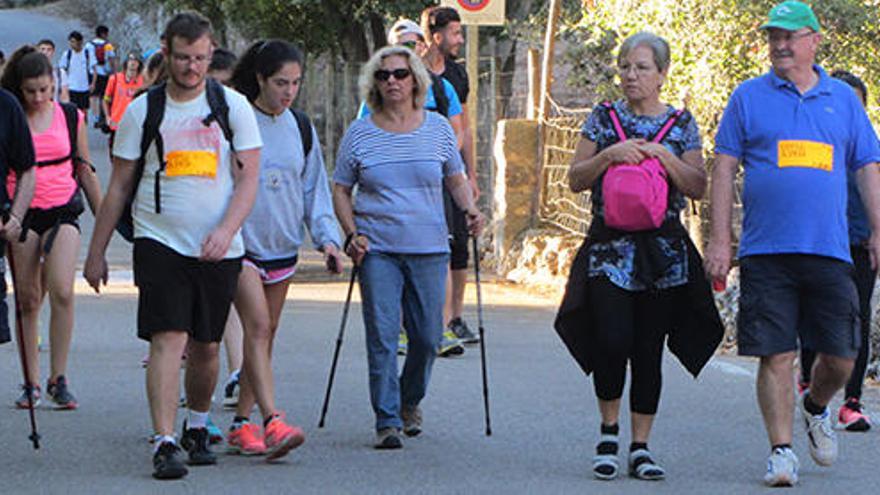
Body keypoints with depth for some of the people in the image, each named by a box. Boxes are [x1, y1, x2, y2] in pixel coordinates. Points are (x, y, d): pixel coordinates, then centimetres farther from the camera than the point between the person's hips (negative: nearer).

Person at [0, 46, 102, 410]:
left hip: (63, 210, 0)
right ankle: (31, 382, 11)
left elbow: (85, 170, 14)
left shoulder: (70, 117, 6)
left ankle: (58, 380, -9)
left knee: (61, 291, -16)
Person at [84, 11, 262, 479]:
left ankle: (197, 428, 34)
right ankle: (165, 444, -20)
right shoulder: (142, 110, 3)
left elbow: (248, 179, -1)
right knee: (169, 339, -16)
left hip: (219, 249, 2)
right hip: (159, 242, -2)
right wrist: (96, 251, 9)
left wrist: (226, 229, -17)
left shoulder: (233, 106, 3)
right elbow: (119, 186, 9)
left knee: (206, 346, 11)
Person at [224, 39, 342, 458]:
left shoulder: (300, 128, 9)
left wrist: (327, 237, 4)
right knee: (257, 326, -17)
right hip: (241, 243, -6)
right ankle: (273, 422, -27)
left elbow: (315, 187, 15)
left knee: (265, 336, 8)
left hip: (283, 246, 6)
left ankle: (242, 424, 15)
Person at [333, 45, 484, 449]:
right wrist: (352, 234, -4)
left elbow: (456, 179, 16)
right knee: (382, 336, -9)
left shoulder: (438, 128, 6)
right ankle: (387, 421, -4)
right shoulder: (359, 134, 3)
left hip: (429, 249, 2)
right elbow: (341, 190, 9)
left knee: (427, 336, 5)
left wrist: (470, 210, -3)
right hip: (377, 249, -2)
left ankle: (410, 402, 30)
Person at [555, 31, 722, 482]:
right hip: (609, 245, -1)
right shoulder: (603, 118, 7)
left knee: (649, 352, 1)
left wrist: (662, 156, -13)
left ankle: (640, 447, 10)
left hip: (663, 251, 1)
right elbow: (575, 180, 3)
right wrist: (610, 154, -12)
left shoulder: (681, 124, 7)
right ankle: (609, 430, 8)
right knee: (613, 341, -14)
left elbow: (699, 187, 0)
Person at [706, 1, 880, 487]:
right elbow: (724, 170, 6)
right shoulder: (747, 97, 8)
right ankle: (781, 450, 3)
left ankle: (815, 408, 32)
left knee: (840, 356, 3)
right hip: (765, 250, -2)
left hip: (829, 249, 2)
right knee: (775, 355, -4)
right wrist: (719, 239, -2)